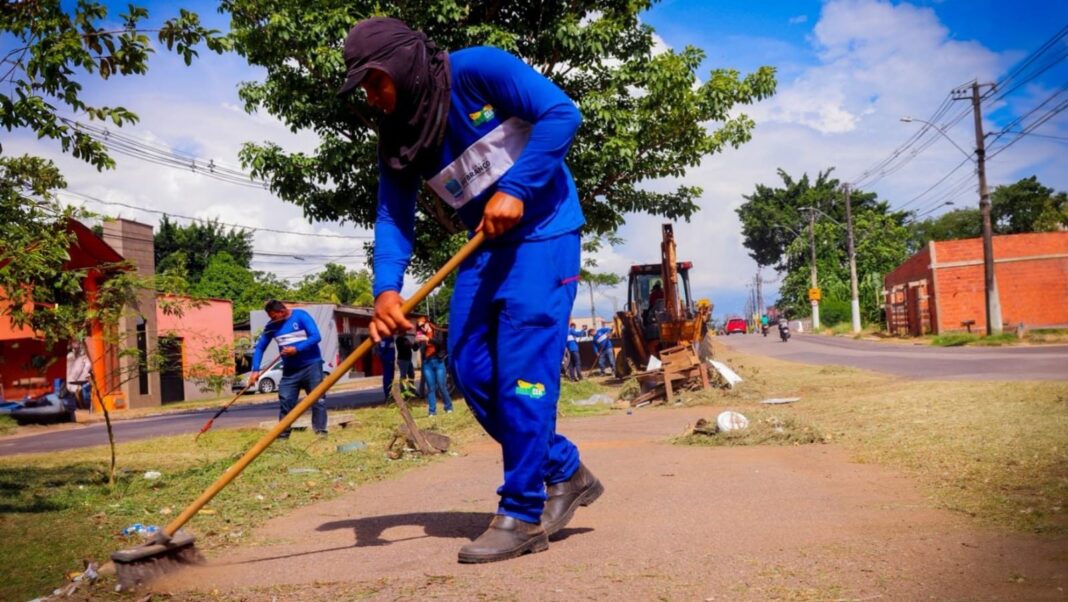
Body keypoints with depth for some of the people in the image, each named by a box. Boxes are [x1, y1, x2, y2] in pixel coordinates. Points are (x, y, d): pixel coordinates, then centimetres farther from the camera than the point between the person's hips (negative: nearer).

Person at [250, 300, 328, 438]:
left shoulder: (301, 316, -11)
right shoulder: (271, 326, 1)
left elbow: (316, 336, -17)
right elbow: (260, 347, 5)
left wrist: (297, 349, -25)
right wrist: (255, 369, -7)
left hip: (311, 365, -4)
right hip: (290, 369, 4)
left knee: (318, 400, -2)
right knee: (285, 402, -1)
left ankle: (321, 432, 3)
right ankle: (282, 435, 5)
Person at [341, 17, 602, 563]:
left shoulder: (477, 70, -14)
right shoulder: (397, 137, 4)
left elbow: (562, 113, -20)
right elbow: (393, 217, -2)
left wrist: (515, 190, -25)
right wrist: (386, 289, -19)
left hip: (543, 234, -7)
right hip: (485, 247, 7)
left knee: (521, 372, -11)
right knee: (470, 370, 3)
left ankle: (525, 514, 0)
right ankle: (565, 473, 17)